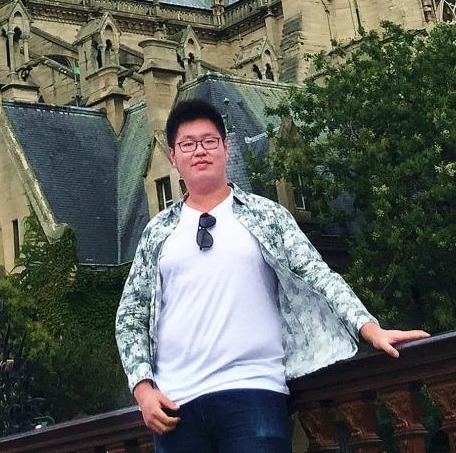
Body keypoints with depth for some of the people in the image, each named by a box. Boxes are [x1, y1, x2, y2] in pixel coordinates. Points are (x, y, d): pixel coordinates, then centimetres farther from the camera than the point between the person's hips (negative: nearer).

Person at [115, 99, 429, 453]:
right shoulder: (158, 232, 13)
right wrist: (143, 387, 1)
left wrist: (370, 327, -15)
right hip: (175, 402, 2)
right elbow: (131, 316, 14)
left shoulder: (264, 215, 9)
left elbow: (317, 274, -1)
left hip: (251, 390, -2)